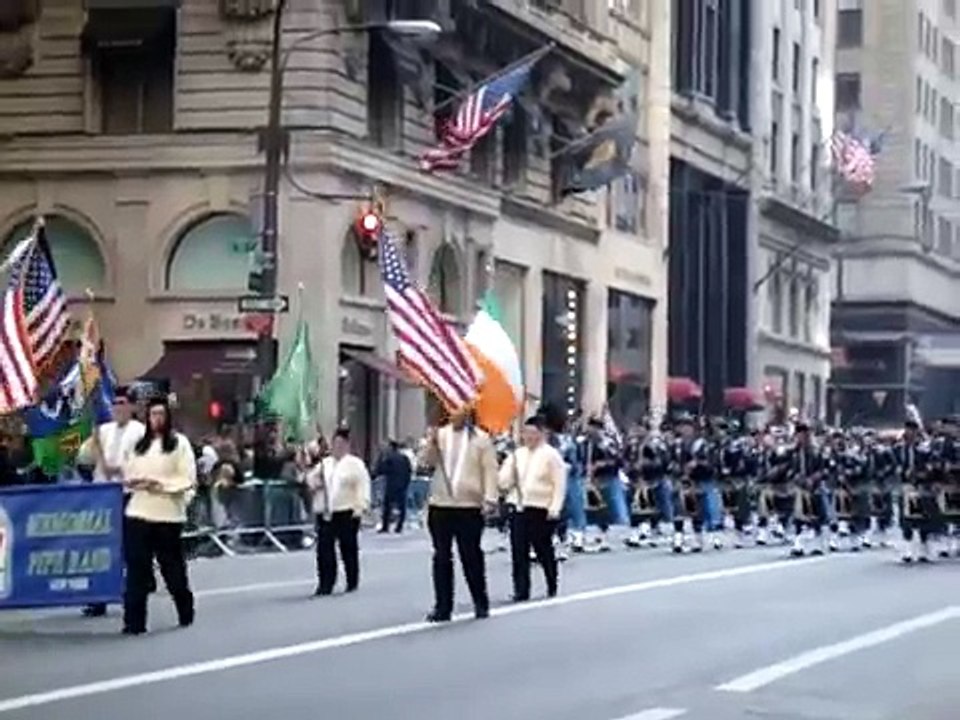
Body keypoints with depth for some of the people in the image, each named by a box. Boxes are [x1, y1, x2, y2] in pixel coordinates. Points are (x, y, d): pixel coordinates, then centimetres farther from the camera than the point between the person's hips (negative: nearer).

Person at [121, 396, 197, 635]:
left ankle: (186, 613, 29)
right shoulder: (139, 444, 13)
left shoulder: (180, 443, 0)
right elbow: (128, 473, 16)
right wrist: (133, 482, -6)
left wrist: (161, 484, -16)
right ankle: (134, 621, -3)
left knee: (172, 567, 9)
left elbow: (188, 481, -6)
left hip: (168, 514, -3)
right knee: (137, 569, -3)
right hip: (139, 512, 3)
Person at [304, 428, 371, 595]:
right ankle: (325, 584, 1)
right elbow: (311, 481, 25)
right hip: (324, 513, 4)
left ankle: (352, 583, 14)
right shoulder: (324, 464, 18)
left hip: (346, 512, -4)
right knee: (324, 550, -2)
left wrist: (360, 506, -18)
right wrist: (314, 482, 1)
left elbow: (363, 486, -7)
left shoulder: (355, 464, 1)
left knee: (348, 549, 2)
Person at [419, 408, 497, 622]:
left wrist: (489, 498, -11)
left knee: (471, 556, 2)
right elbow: (426, 462, -1)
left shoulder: (481, 438, 0)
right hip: (440, 505, 3)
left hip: (469, 507, -3)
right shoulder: (440, 434, 7)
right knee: (442, 557, 5)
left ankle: (481, 604, 15)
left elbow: (490, 470, -3)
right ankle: (443, 607, 9)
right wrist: (431, 443, -17)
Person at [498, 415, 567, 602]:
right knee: (519, 553, -2)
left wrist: (554, 509, -15)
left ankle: (552, 588, 23)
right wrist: (508, 465, -6)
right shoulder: (517, 454, 13)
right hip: (519, 509, 4)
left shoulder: (551, 455, -3)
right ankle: (521, 591, 1)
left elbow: (559, 485, -7)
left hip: (541, 511, -4)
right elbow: (505, 483, 13)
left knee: (543, 551, 5)